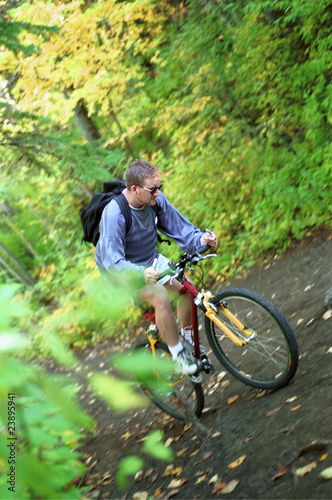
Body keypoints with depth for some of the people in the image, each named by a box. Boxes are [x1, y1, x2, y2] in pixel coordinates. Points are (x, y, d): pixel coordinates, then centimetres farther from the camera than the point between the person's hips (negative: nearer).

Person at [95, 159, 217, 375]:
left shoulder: (156, 199, -12)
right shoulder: (114, 214, -31)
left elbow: (178, 225, -6)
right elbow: (112, 260, -36)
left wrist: (200, 239, -27)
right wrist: (141, 273, -53)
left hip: (151, 260, 6)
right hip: (124, 269, -6)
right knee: (161, 298, -28)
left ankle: (188, 340, 11)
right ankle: (178, 354, -11)